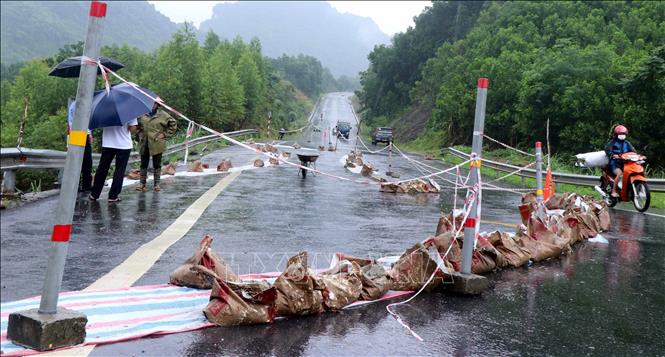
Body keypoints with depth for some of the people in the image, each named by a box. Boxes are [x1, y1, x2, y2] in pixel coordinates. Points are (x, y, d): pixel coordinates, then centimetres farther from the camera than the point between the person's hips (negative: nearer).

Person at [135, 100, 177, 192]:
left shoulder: (163, 114, -2)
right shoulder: (142, 114, 6)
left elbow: (173, 123, 2)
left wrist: (165, 134, -3)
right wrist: (139, 131, 10)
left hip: (157, 144, -2)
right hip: (144, 144, 2)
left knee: (157, 165, 4)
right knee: (143, 164, 5)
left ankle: (156, 184, 10)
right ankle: (142, 183, 11)